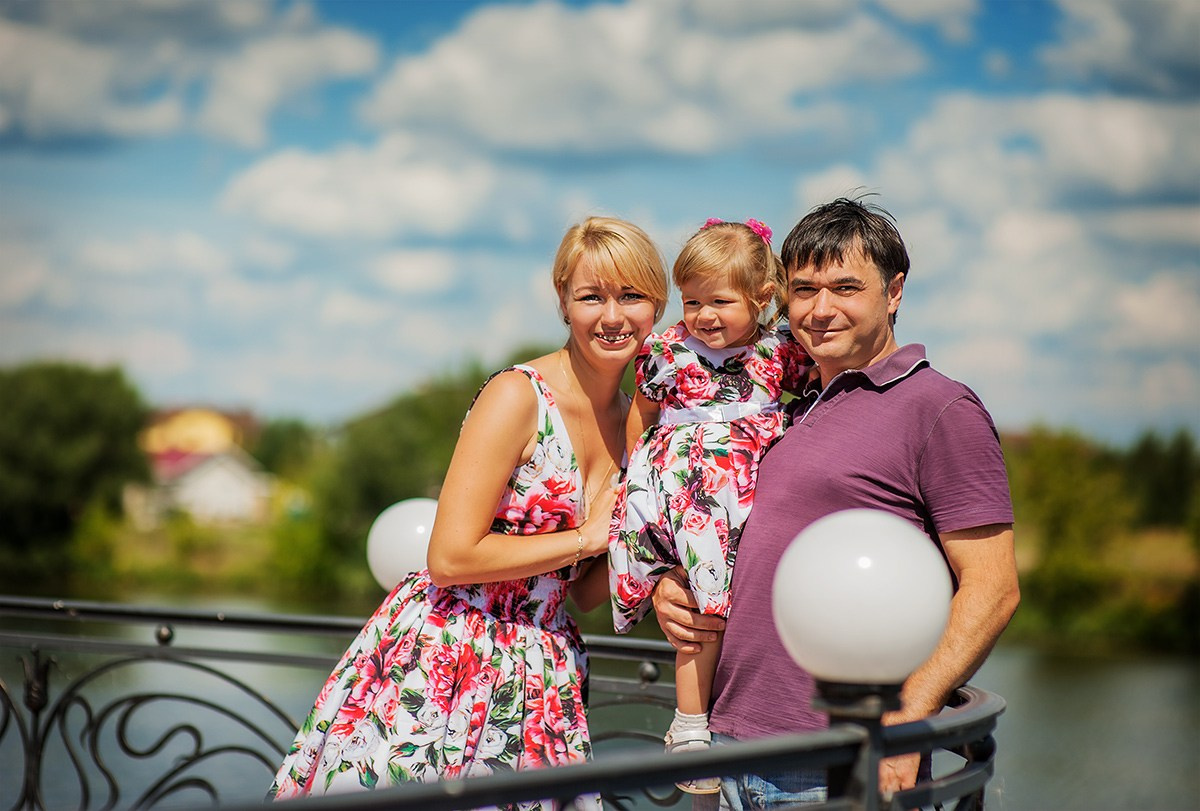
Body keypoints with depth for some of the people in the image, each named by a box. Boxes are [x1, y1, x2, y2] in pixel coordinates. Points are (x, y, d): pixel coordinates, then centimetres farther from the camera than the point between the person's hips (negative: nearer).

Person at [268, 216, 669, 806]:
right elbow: (451, 557, -19)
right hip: (444, 662, -6)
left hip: (538, 676, 6)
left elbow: (584, 594, 11)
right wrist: (588, 536, -13)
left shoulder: (636, 420, 7)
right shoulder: (517, 396, -14)